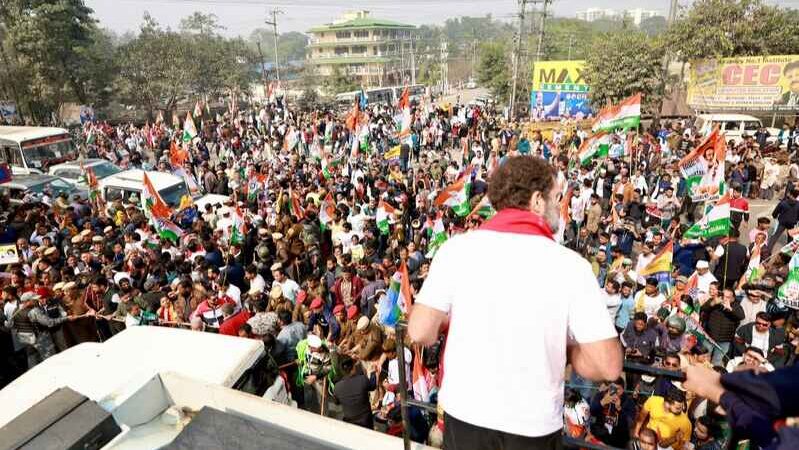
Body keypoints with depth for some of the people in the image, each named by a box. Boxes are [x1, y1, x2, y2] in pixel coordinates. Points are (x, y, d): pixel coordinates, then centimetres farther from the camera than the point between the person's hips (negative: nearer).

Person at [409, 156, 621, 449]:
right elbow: (608, 367, -13)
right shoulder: (571, 265, -13)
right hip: (534, 426, 0)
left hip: (463, 414, 1)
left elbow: (419, 332, -10)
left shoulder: (457, 248, -12)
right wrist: (563, 351, 6)